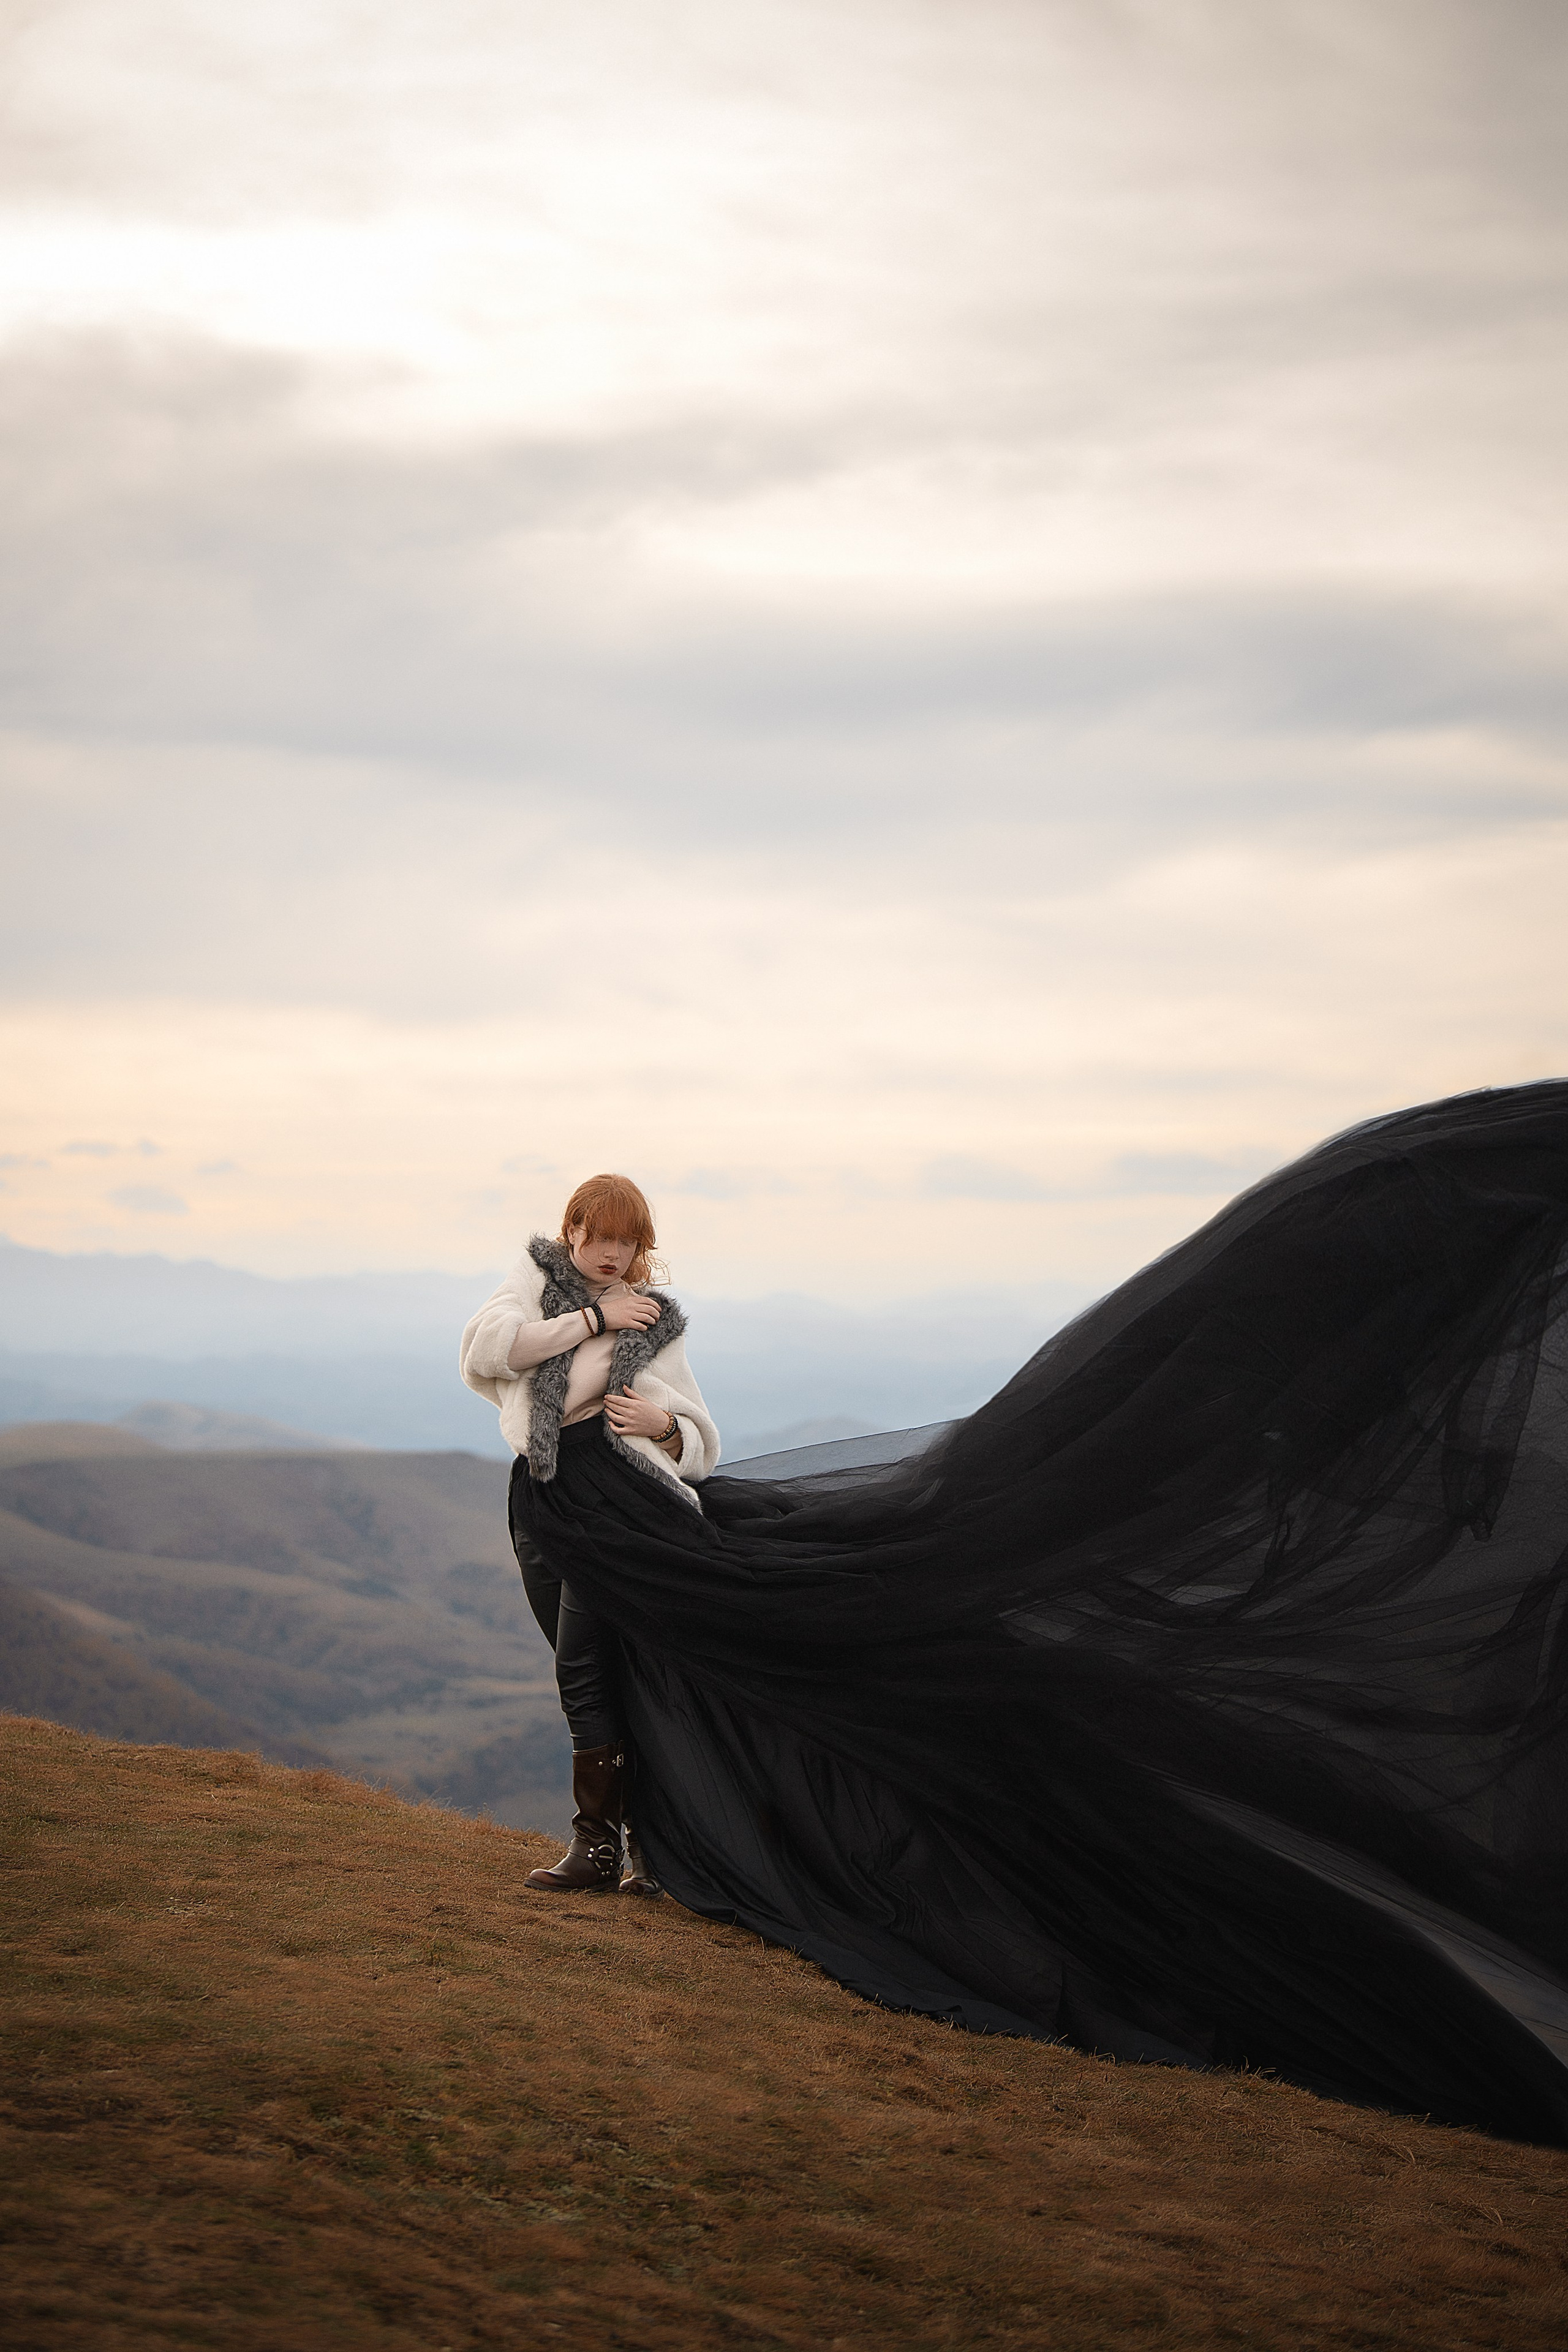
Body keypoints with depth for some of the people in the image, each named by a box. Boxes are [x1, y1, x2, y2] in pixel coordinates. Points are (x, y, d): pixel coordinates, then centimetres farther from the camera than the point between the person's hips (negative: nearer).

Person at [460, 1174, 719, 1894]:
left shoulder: (653, 1320, 11)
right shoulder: (536, 1276, 15)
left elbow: (700, 1442, 13)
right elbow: (483, 1348, -6)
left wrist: (663, 1424, -10)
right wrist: (592, 1318, -5)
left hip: (617, 1492, -4)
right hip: (541, 1501, 4)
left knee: (584, 1666, -12)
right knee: (587, 1674, 6)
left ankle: (599, 1841, -6)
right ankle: (649, 1839, 12)